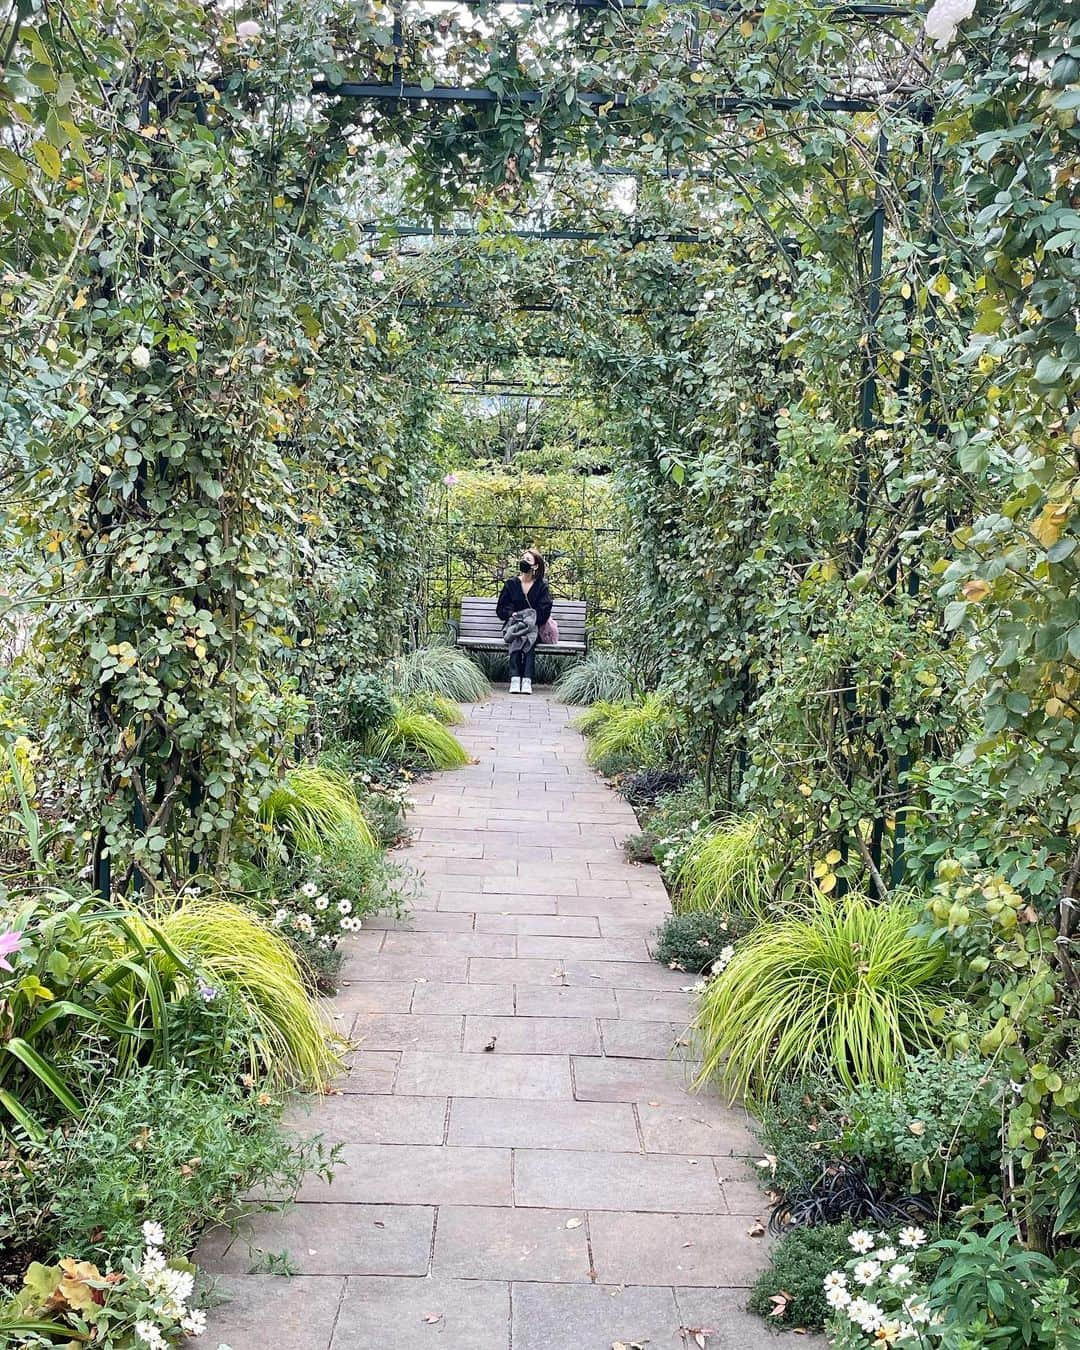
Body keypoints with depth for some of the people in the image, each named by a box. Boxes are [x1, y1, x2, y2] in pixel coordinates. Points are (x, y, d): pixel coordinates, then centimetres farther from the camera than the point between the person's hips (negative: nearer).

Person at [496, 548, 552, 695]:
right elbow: (501, 608, 10)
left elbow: (544, 611, 0)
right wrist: (513, 614, -9)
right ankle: (515, 679, -46)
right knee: (516, 639, -34)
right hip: (513, 622, 1)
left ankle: (527, 681, -45)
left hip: (534, 626, -1)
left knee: (529, 637, -35)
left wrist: (531, 618, -15)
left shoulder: (542, 586, 7)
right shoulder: (511, 583, 11)